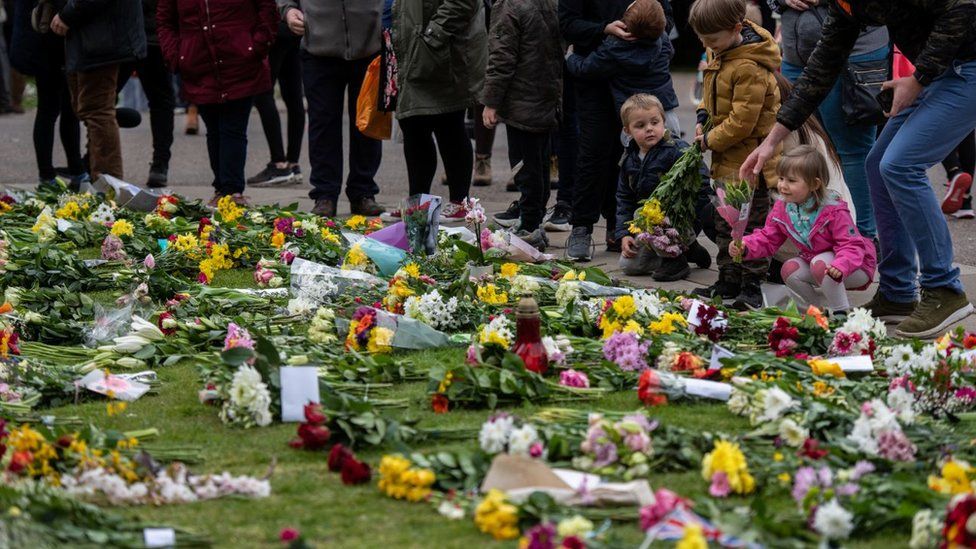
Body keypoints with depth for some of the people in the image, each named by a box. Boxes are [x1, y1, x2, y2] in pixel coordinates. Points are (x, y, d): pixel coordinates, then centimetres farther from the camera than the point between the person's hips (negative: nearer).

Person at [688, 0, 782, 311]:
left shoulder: (749, 69, -25)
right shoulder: (719, 53, 5)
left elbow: (742, 120, -24)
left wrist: (711, 140, -14)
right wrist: (703, 117, 6)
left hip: (749, 159, -10)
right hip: (727, 160, 10)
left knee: (751, 225, -2)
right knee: (724, 223, 17)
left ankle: (751, 288, 4)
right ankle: (728, 282, 26)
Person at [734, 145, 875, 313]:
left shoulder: (834, 211, -28)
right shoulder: (781, 208, -8)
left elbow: (852, 246, -30)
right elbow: (767, 239, -2)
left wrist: (841, 266, -52)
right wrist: (744, 247, -24)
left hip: (855, 267, -7)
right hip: (813, 260, 7)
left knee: (821, 264, -33)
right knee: (790, 269, -17)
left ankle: (842, 313, -21)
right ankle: (817, 310, 3)